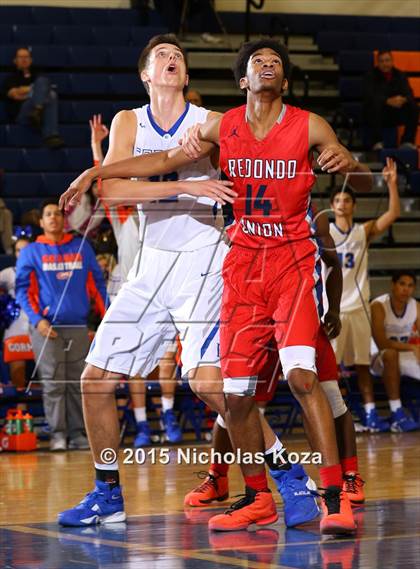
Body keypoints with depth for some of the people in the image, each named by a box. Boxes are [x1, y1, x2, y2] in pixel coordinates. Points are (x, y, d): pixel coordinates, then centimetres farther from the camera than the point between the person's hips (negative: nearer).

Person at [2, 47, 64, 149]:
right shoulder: (11, 78, 23)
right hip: (21, 113, -3)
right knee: (42, 82, -23)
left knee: (51, 98, -34)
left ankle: (50, 136, -55)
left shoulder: (37, 76, 33)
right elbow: (15, 94, 2)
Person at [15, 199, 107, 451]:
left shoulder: (82, 248, 12)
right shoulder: (31, 252, 6)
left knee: (78, 383, 3)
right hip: (47, 328, -2)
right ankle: (58, 433, 0)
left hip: (78, 327, 2)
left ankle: (77, 432, 7)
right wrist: (37, 319, -11)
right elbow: (23, 289, 2)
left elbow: (97, 284, 12)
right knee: (54, 383, -5)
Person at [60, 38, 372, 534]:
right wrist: (97, 172, 11)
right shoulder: (221, 127, 4)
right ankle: (257, 498, 17)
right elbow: (167, 160, 16)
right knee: (235, 392, 1)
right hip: (242, 265, 4)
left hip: (293, 261, -3)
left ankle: (335, 497, -18)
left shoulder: (309, 127, -4)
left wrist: (346, 164, -22)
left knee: (301, 375, -21)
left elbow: (365, 183, 1)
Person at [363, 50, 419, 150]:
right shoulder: (371, 76, -3)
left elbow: (409, 94, -6)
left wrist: (403, 100, -32)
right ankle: (377, 142, -30)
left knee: (413, 107, -21)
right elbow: (370, 96, -21)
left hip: (395, 114, 3)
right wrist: (388, 101, -37)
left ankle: (407, 141, -16)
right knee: (376, 105, -36)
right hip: (375, 115, -3)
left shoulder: (399, 75, 7)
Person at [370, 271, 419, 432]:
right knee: (390, 354, -39)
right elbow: (381, 343, -26)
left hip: (405, 357, 5)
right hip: (379, 358, -5)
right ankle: (397, 415, -38)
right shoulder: (379, 306, -18)